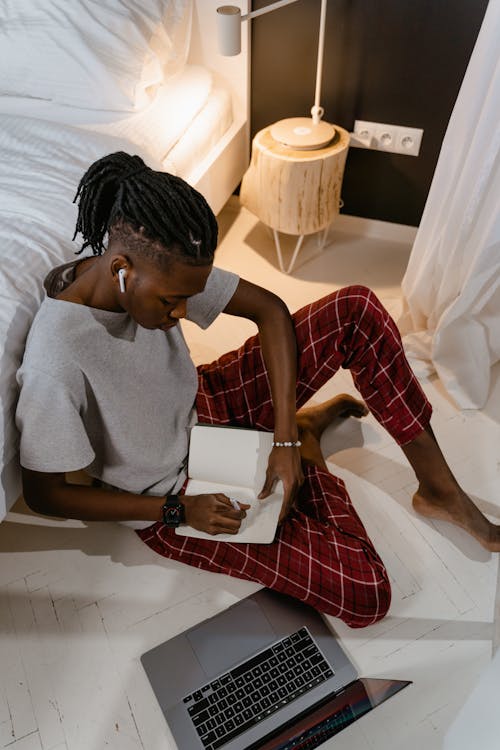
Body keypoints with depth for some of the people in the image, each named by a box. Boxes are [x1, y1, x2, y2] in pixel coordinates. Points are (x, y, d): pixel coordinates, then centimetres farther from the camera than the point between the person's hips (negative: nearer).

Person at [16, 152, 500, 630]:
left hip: (202, 411, 6)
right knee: (364, 596, -15)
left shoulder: (163, 269, -17)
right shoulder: (57, 363, -33)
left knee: (358, 311, -13)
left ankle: (438, 488, 4)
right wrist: (178, 511, -20)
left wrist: (285, 441, -17)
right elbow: (43, 494, -20)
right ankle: (311, 460, 12)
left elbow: (268, 308, -10)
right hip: (173, 495, -5)